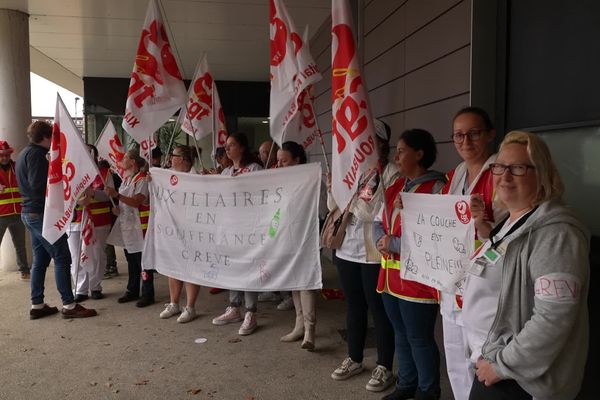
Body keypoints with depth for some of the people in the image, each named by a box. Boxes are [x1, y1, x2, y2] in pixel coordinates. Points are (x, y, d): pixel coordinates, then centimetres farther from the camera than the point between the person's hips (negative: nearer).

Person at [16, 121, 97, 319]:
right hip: (42, 213, -10)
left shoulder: (24, 154, 17)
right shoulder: (36, 154, -14)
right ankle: (69, 305, -4)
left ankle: (37, 305, 17)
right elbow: (39, 185, -23)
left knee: (40, 260, 13)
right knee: (62, 258, -7)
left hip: (30, 213, 10)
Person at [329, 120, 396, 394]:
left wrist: (352, 198, -14)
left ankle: (384, 367, 19)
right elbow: (333, 208, 12)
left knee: (378, 309, 4)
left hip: (374, 253, -6)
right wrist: (333, 189, -6)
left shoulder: (391, 173, -9)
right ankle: (354, 359, 33)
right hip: (347, 250, 6)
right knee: (354, 307, 17)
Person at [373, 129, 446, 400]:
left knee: (420, 339, 7)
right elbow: (378, 222, 15)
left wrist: (393, 243, -18)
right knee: (401, 334, 20)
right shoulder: (397, 186, 11)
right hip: (390, 275, 8)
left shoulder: (436, 188, -15)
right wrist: (380, 240, -7)